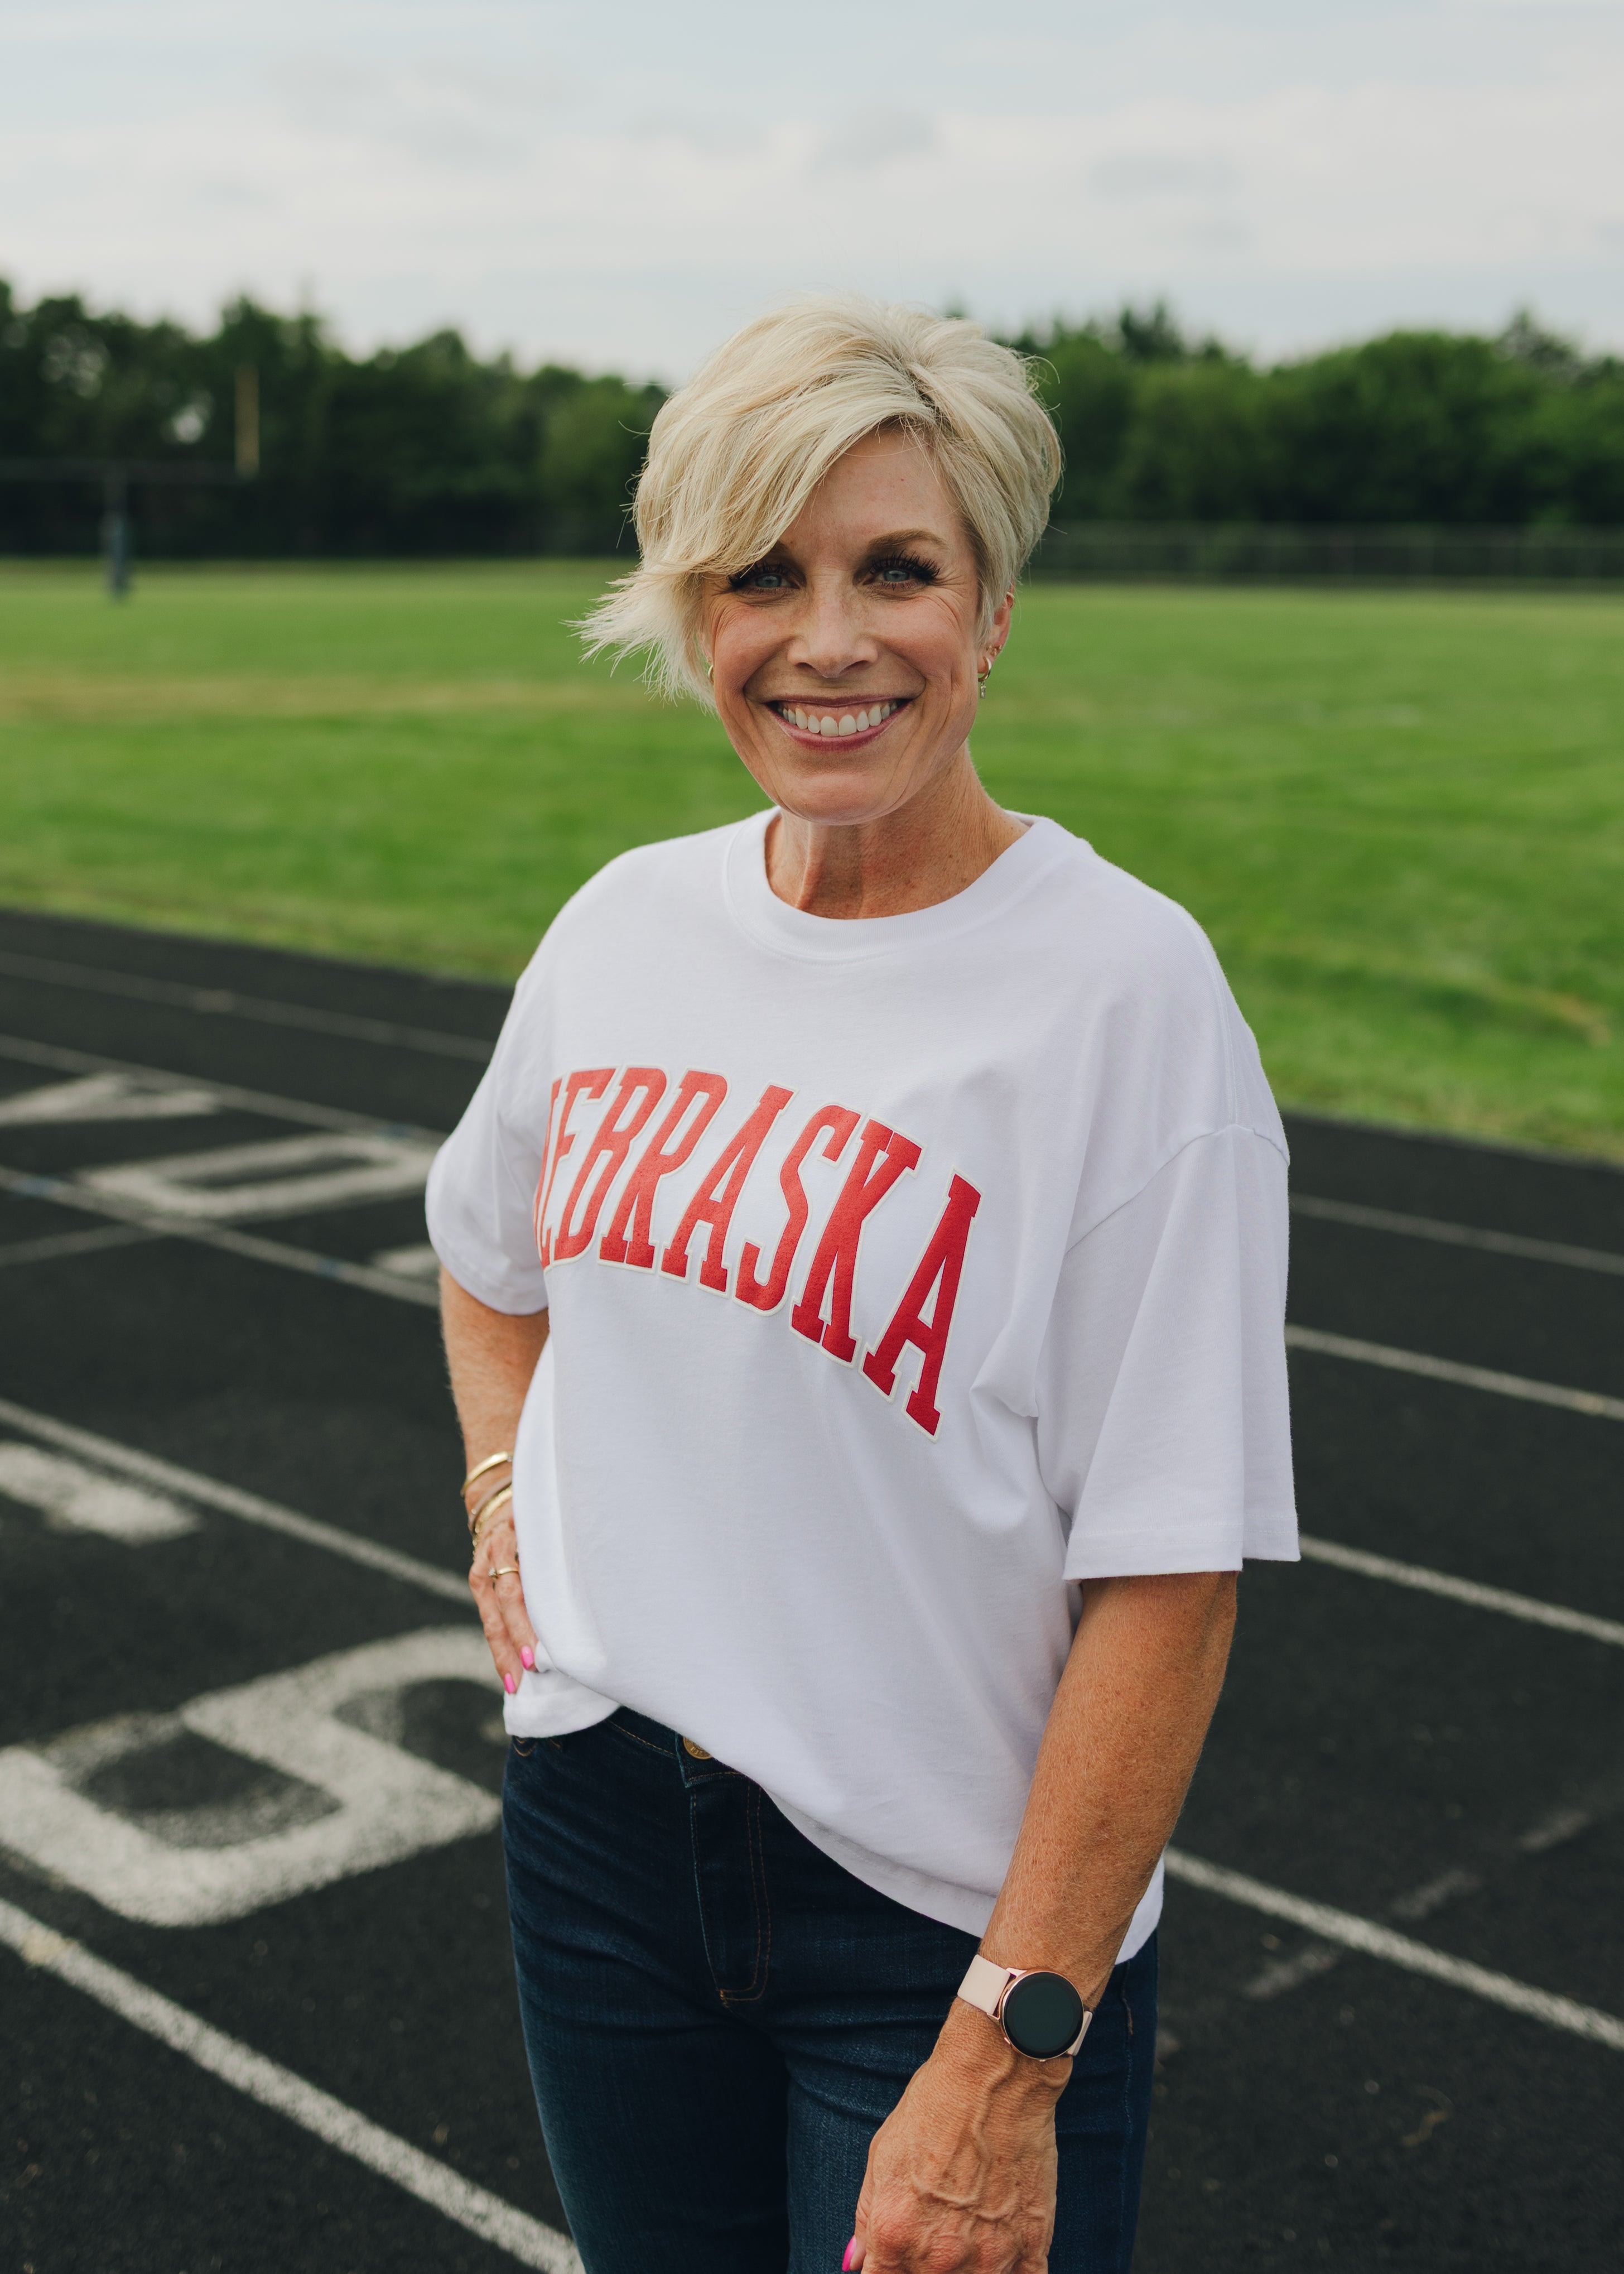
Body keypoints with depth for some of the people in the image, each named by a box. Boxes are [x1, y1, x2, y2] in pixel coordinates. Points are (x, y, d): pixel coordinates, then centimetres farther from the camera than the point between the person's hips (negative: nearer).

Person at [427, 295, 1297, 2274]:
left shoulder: (1127, 982, -17)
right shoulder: (628, 922, 1)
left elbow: (1167, 1582, -18)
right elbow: (489, 1247, 21)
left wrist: (1008, 2057, -19)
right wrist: (502, 1482, 5)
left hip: (939, 1915, -5)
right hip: (597, 1839, 5)